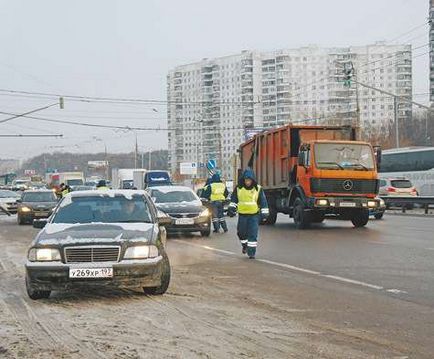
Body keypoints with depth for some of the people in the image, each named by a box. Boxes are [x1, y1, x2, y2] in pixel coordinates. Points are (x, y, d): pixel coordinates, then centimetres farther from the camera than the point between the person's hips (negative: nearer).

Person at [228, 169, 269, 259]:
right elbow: (233, 199, 14)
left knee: (252, 234, -8)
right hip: (242, 215, 2)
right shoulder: (238, 188, 2)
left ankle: (251, 252, -4)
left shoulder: (258, 189, -2)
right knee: (241, 233, 12)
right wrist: (232, 208, 2)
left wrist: (264, 214, -1)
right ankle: (245, 246, 39)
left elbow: (263, 202, 2)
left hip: (254, 215, -2)